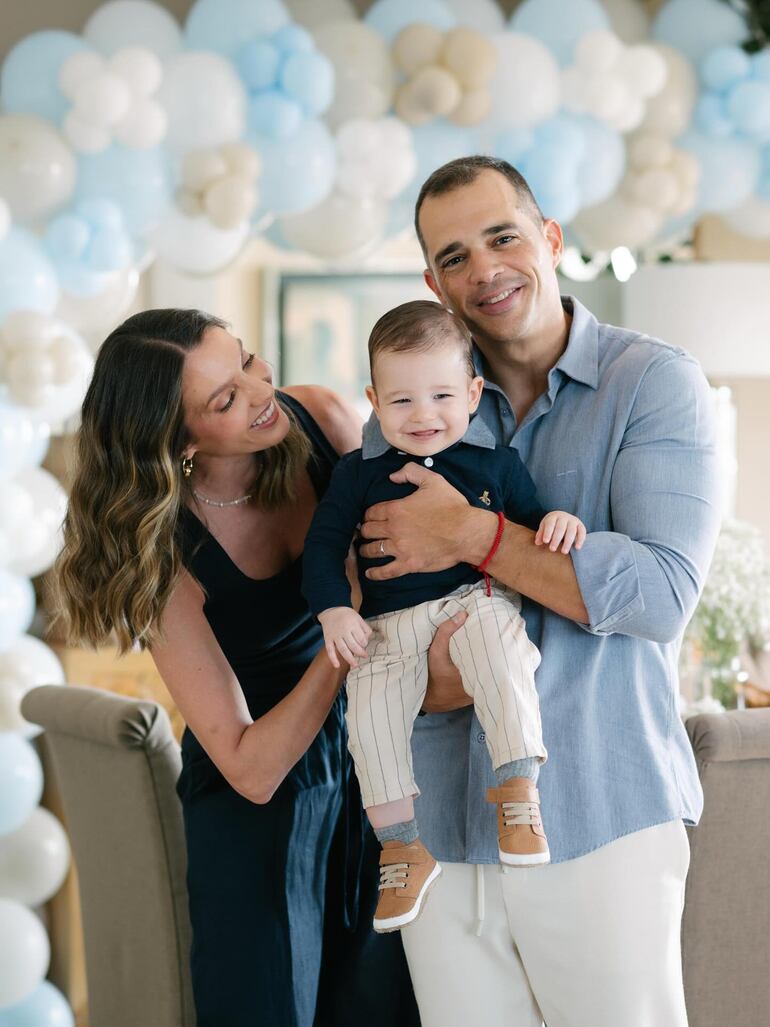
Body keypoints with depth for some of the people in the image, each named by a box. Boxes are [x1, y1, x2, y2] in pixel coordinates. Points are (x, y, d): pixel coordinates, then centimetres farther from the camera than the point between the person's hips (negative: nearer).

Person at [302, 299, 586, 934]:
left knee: (498, 650, -37)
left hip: (476, 599, -1)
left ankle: (519, 787, -32)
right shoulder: (359, 472, 7)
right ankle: (404, 849, -11)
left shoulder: (495, 461, 7)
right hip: (389, 621, 2)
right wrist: (333, 609, -6)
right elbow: (325, 541, 9)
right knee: (371, 712, -22)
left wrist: (558, 521, -9)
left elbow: (528, 517, 15)